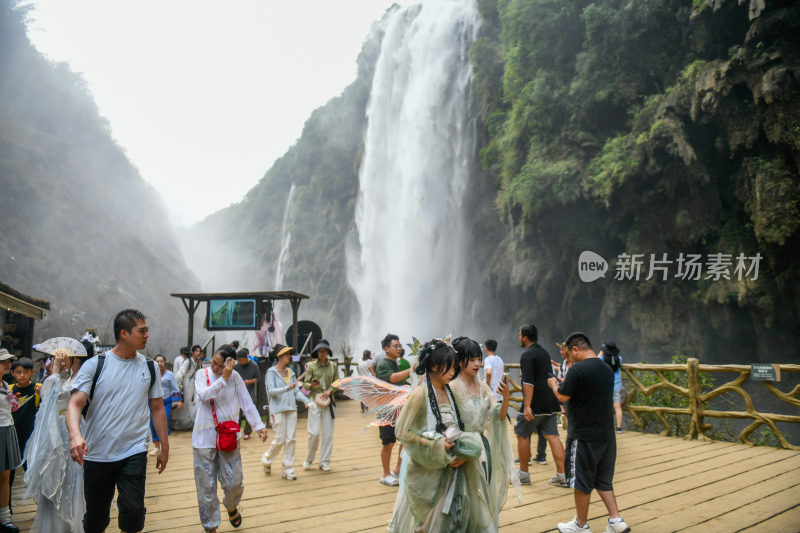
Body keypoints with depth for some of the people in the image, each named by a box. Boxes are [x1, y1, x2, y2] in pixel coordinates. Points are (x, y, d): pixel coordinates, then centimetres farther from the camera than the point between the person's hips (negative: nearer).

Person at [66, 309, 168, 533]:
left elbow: (157, 408, 10)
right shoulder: (95, 365, -4)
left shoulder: (149, 367, 4)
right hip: (97, 454, -1)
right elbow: (75, 404, -12)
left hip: (135, 453, 1)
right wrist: (75, 435, -31)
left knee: (133, 510, -10)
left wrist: (164, 447, 10)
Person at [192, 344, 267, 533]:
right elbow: (204, 395, -19)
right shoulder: (202, 374, -2)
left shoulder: (235, 377, -1)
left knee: (234, 483, 1)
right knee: (206, 487, 4)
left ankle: (231, 506, 36)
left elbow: (247, 403, -4)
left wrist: (258, 425, -15)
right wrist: (223, 380, -25)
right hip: (204, 439, 0)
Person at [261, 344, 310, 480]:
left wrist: (306, 401, -3)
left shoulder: (290, 372, 12)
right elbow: (271, 390, -15)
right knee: (280, 440, -3)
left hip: (291, 409, 5)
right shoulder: (271, 372, -5)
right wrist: (287, 388, -29)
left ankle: (288, 471, 11)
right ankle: (266, 460, 25)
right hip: (278, 410, -5)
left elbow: (297, 391, 12)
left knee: (290, 440, 3)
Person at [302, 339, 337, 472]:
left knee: (328, 433, 2)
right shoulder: (311, 366, 0)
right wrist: (311, 385, -21)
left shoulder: (333, 366, 6)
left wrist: (330, 390, -8)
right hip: (315, 400, -2)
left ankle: (324, 462, 13)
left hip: (328, 401, 2)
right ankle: (309, 459, 16)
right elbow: (305, 384, 1)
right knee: (314, 432, -5)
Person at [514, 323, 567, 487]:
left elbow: (528, 382, -22)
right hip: (550, 403, 8)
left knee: (522, 435, 6)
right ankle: (561, 475, 3)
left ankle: (524, 474, 14)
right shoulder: (544, 352, 15)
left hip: (535, 405, -8)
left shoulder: (527, 355, -12)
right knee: (552, 435, 6)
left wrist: (527, 406, -25)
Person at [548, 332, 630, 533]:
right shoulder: (607, 369, 7)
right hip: (606, 434, 8)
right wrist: (568, 383, 20)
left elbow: (563, 396, -15)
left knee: (581, 482, 7)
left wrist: (554, 384, 4)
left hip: (583, 435, -8)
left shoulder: (578, 369, -18)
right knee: (603, 480, 19)